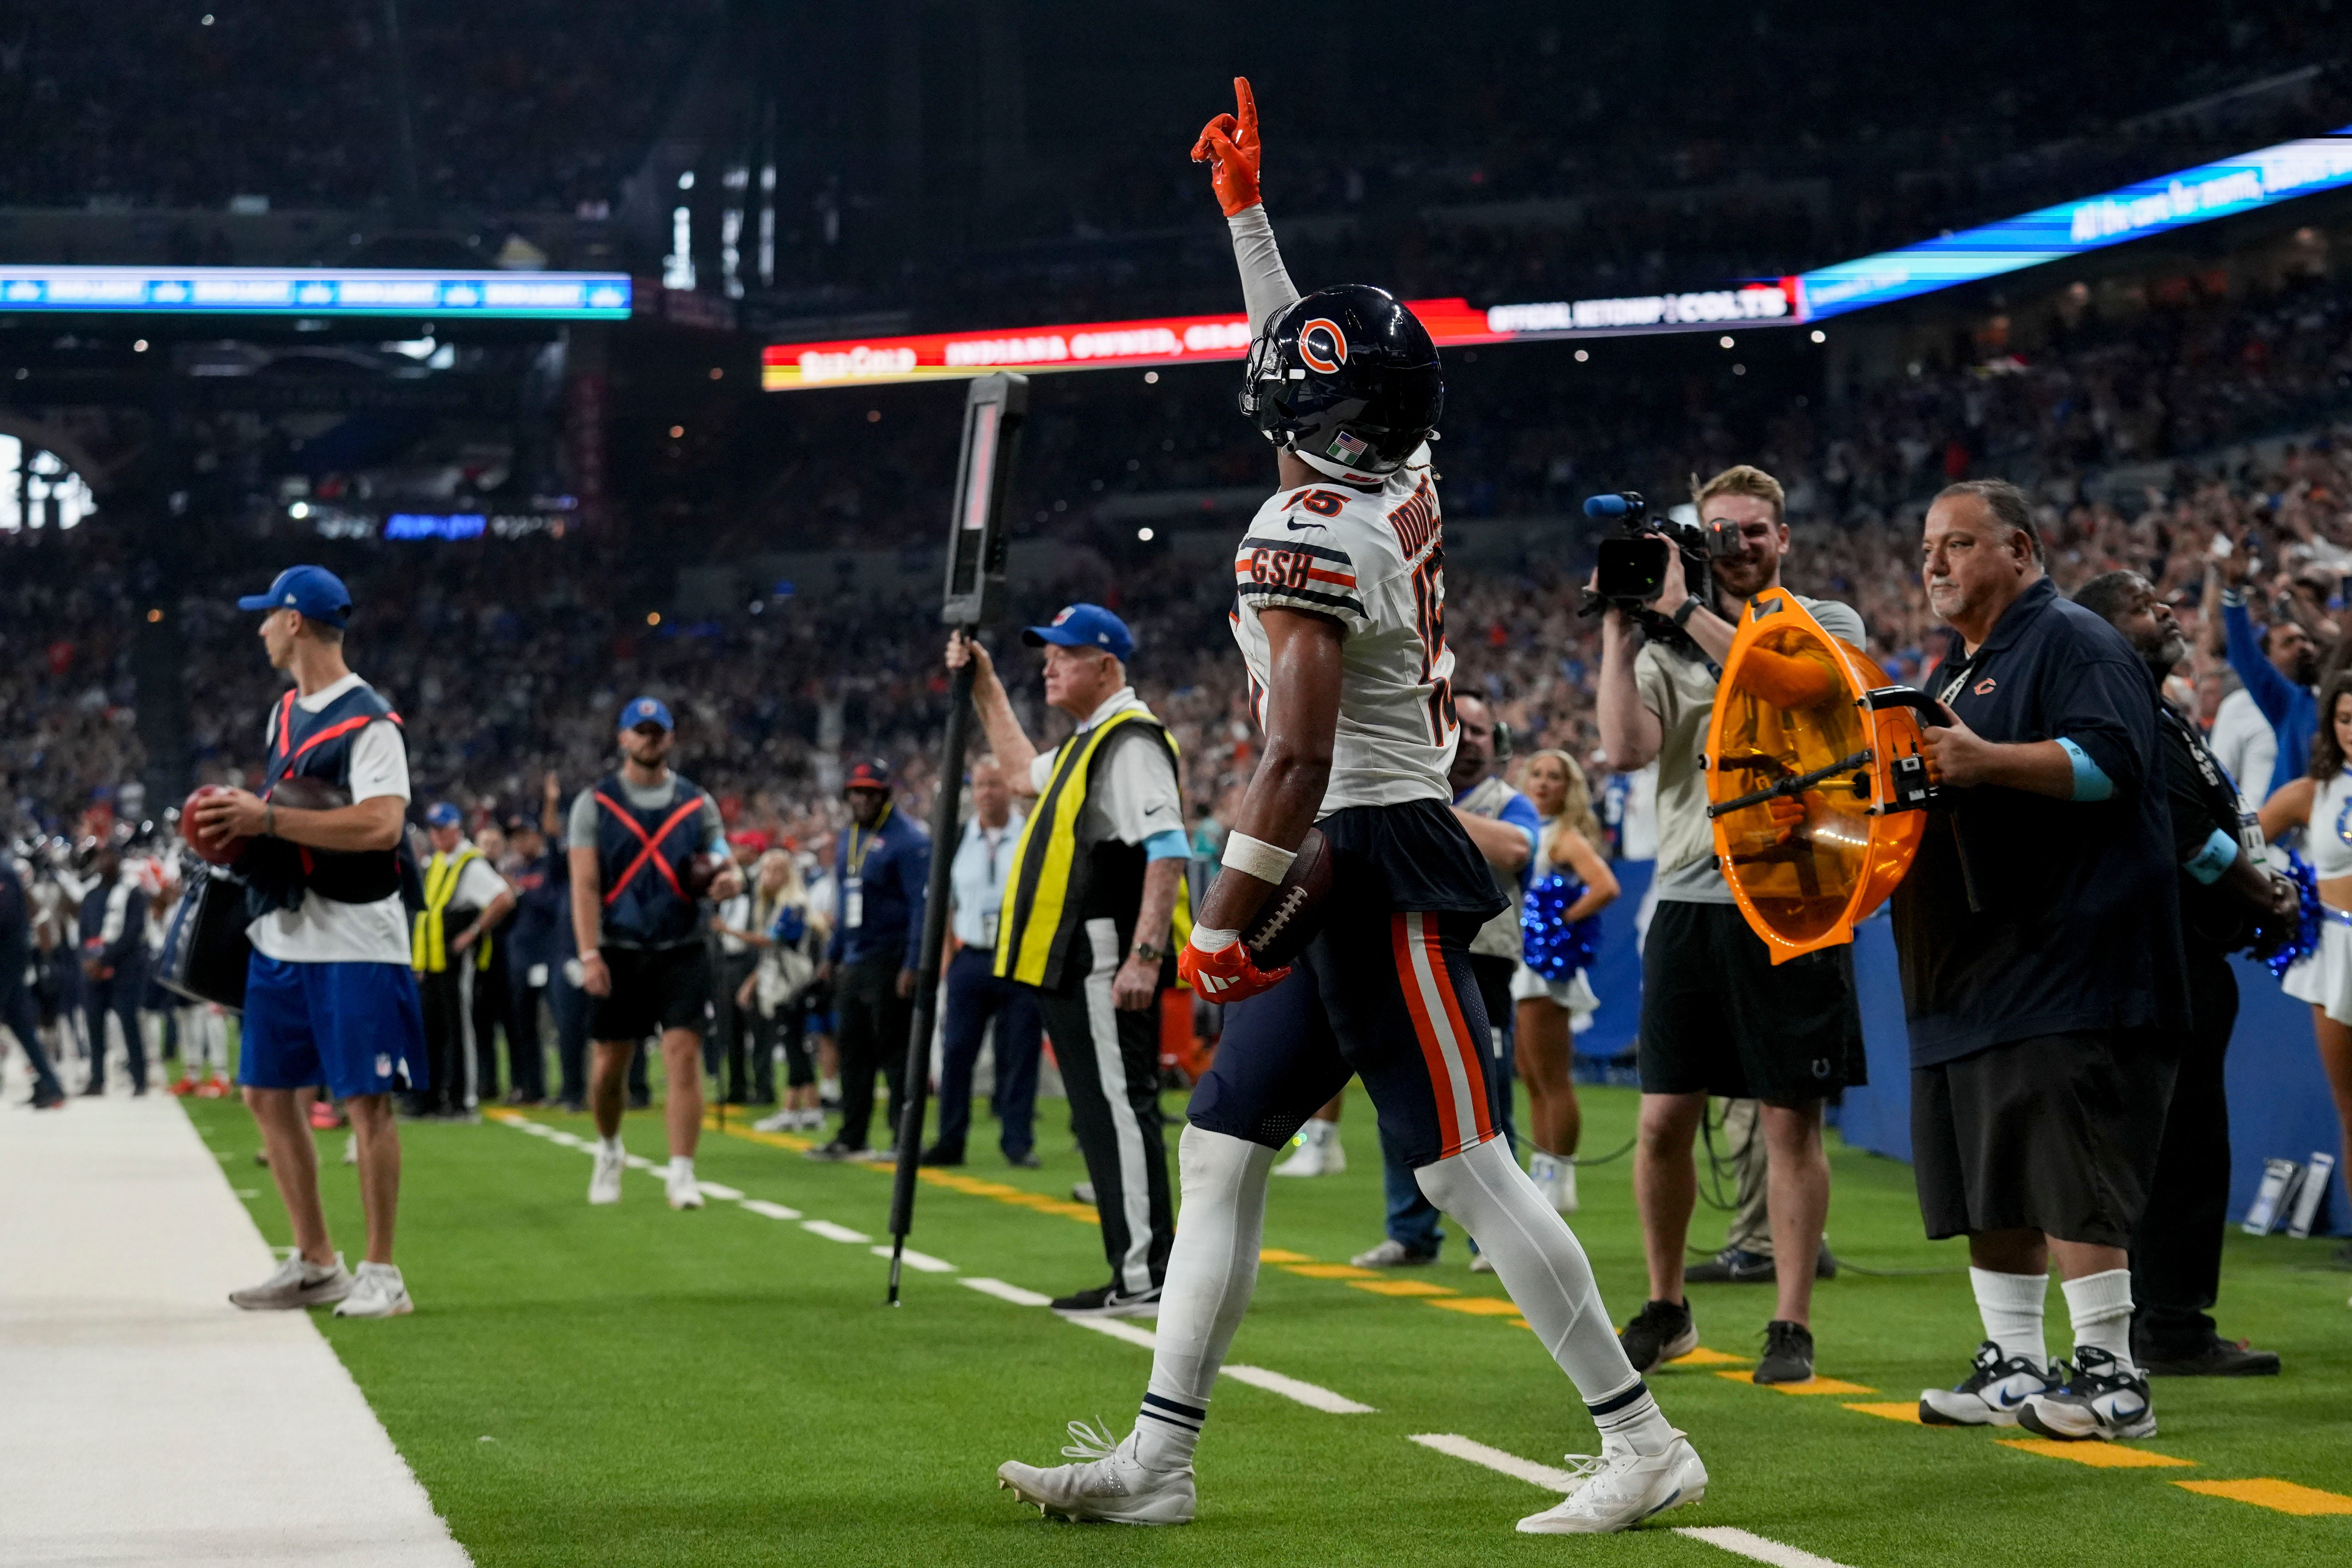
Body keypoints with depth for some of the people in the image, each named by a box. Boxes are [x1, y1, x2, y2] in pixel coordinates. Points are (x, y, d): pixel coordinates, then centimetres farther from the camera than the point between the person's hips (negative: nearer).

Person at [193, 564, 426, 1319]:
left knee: (365, 1101, -6)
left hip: (354, 943, -9)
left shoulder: (368, 721, -13)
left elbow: (381, 824, -25)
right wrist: (236, 812, 3)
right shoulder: (285, 713, 15)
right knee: (269, 1095, 10)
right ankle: (315, 1264, 19)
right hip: (280, 937, 9)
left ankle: (380, 1273, 1)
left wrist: (268, 819, -23)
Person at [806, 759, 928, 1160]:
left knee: (894, 1050, -6)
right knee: (852, 1048, 10)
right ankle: (852, 1138, 16)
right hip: (854, 960, 8)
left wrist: (912, 965, -21)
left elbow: (920, 905, -16)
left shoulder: (908, 840, -11)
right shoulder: (849, 840, 15)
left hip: (891, 959, -8)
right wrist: (832, 956, 21)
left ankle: (904, 1139, -2)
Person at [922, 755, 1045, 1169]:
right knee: (957, 1051, 1)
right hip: (971, 960, 2)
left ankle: (1018, 1141, 6)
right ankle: (950, 1142, 9)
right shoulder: (956, 840, 9)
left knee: (1020, 1053, -1)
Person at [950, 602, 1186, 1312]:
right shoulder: (1088, 743, 20)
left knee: (1118, 1109, -11)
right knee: (1106, 1114, 10)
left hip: (1109, 965, -11)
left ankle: (1146, 1279, -11)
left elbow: (1169, 851, -22)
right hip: (1072, 965, 11)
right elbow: (1025, 773, 41)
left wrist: (1145, 955, -28)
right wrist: (986, 688, 37)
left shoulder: (1132, 741, -13)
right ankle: (1138, 1276, 14)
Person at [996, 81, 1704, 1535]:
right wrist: (1245, 204, 33)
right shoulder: (1406, 490, 8)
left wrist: (1221, 927, -16)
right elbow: (1305, 352, 27)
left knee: (1471, 1170, -7)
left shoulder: (1307, 539, -17)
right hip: (1360, 888, 10)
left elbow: (1298, 763, -21)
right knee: (1222, 1147, 9)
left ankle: (1645, 1445, -3)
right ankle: (1159, 1456, 10)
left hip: (1371, 868, -10)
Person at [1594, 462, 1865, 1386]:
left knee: (1792, 1122, -1)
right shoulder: (1666, 645, 11)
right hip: (1691, 901, 3)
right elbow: (1626, 749, -5)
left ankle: (1792, 1326, 5)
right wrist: (1618, 628, -6)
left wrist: (1687, 613, -16)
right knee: (1664, 1119, 3)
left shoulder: (1828, 626, 5)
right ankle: (1665, 1309, 19)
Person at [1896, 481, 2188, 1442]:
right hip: (1976, 969, 10)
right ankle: (2012, 1368, 16)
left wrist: (1988, 759, -31)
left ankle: (2109, 1375, -9)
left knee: (2066, 1180, -12)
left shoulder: (2074, 642, -6)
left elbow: (2110, 759, -21)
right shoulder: (1961, 671, 23)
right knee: (1987, 1183, 10)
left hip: (2064, 962, -10)